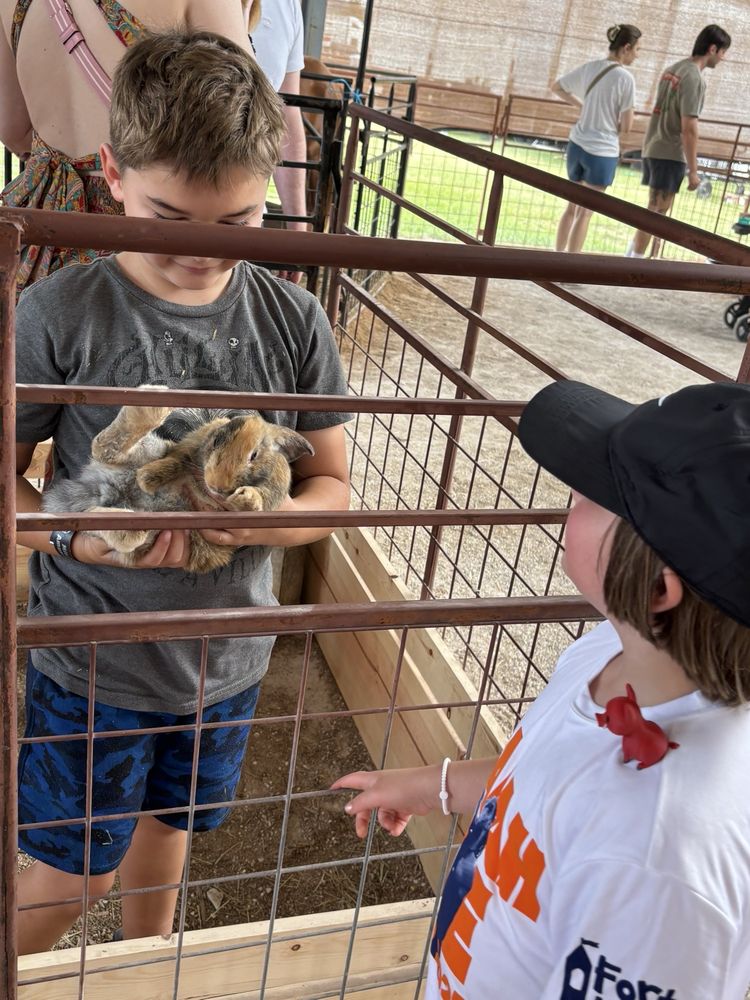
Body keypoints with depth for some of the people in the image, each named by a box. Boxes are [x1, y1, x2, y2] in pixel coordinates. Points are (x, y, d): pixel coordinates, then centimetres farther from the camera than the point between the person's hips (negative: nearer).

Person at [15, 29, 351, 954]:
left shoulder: (292, 321, -9)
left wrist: (271, 517, -23)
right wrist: (74, 534, -28)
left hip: (228, 655, 3)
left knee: (165, 828, 27)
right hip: (92, 660, -3)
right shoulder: (60, 315, -18)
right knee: (75, 872, 14)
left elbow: (332, 484, -2)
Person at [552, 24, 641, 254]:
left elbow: (556, 87, 18)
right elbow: (626, 127, -12)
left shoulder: (589, 67, 4)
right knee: (584, 213, 2)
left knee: (572, 207, 19)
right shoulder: (625, 78, -14)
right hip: (602, 152, -6)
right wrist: (612, 128, 8)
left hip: (576, 145, 6)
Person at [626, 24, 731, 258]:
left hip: (653, 148, 9)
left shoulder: (673, 69, 12)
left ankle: (631, 256, 19)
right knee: (657, 211, -3)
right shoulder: (694, 78, -15)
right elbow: (688, 128, -19)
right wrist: (693, 170, -16)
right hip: (671, 154, -9)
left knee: (655, 209, 16)